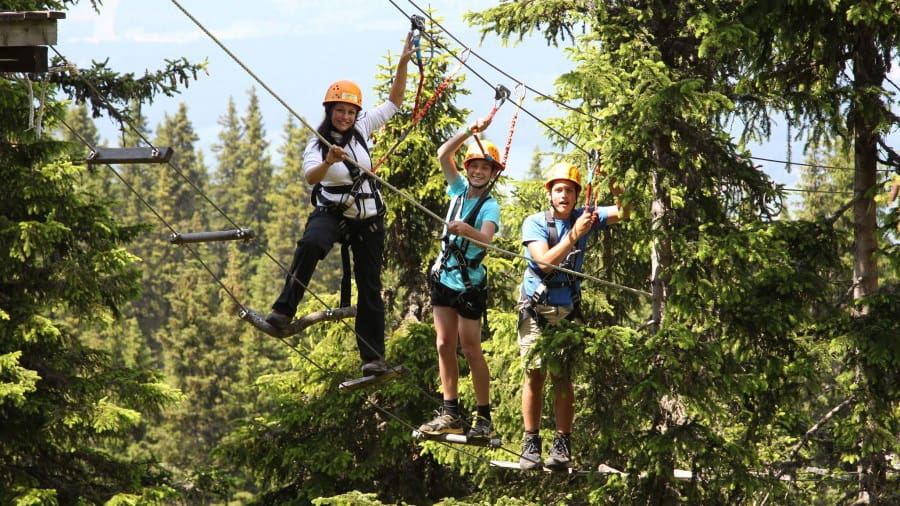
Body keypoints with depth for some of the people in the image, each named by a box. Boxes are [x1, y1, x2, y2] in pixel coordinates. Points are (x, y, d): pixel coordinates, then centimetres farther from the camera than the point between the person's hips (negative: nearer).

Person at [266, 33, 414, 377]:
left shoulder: (362, 129, 1)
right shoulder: (317, 146, -9)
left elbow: (394, 100, 6)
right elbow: (310, 178, -27)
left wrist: (403, 62, -5)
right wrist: (329, 162, -48)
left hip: (368, 219, 3)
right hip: (331, 214, -3)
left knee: (370, 286, 2)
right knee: (310, 245, -36)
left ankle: (373, 357, 6)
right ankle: (284, 311, -37)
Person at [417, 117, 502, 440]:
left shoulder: (490, 206, -12)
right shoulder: (459, 190, 5)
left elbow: (487, 238, -31)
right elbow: (443, 155, -4)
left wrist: (468, 230, -52)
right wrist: (470, 132, -14)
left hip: (470, 283, -6)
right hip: (443, 277, 6)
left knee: (470, 349, -5)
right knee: (445, 345, 2)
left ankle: (484, 418, 0)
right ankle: (450, 414, 4)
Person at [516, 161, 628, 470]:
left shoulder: (584, 218, 2)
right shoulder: (535, 223, -5)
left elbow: (625, 212, -6)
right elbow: (545, 261, -18)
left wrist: (617, 190, -25)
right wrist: (574, 235, -27)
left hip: (568, 310, 1)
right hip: (535, 308, -1)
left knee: (563, 377, -5)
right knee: (535, 374, -6)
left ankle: (562, 445, -4)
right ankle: (531, 444, -2)